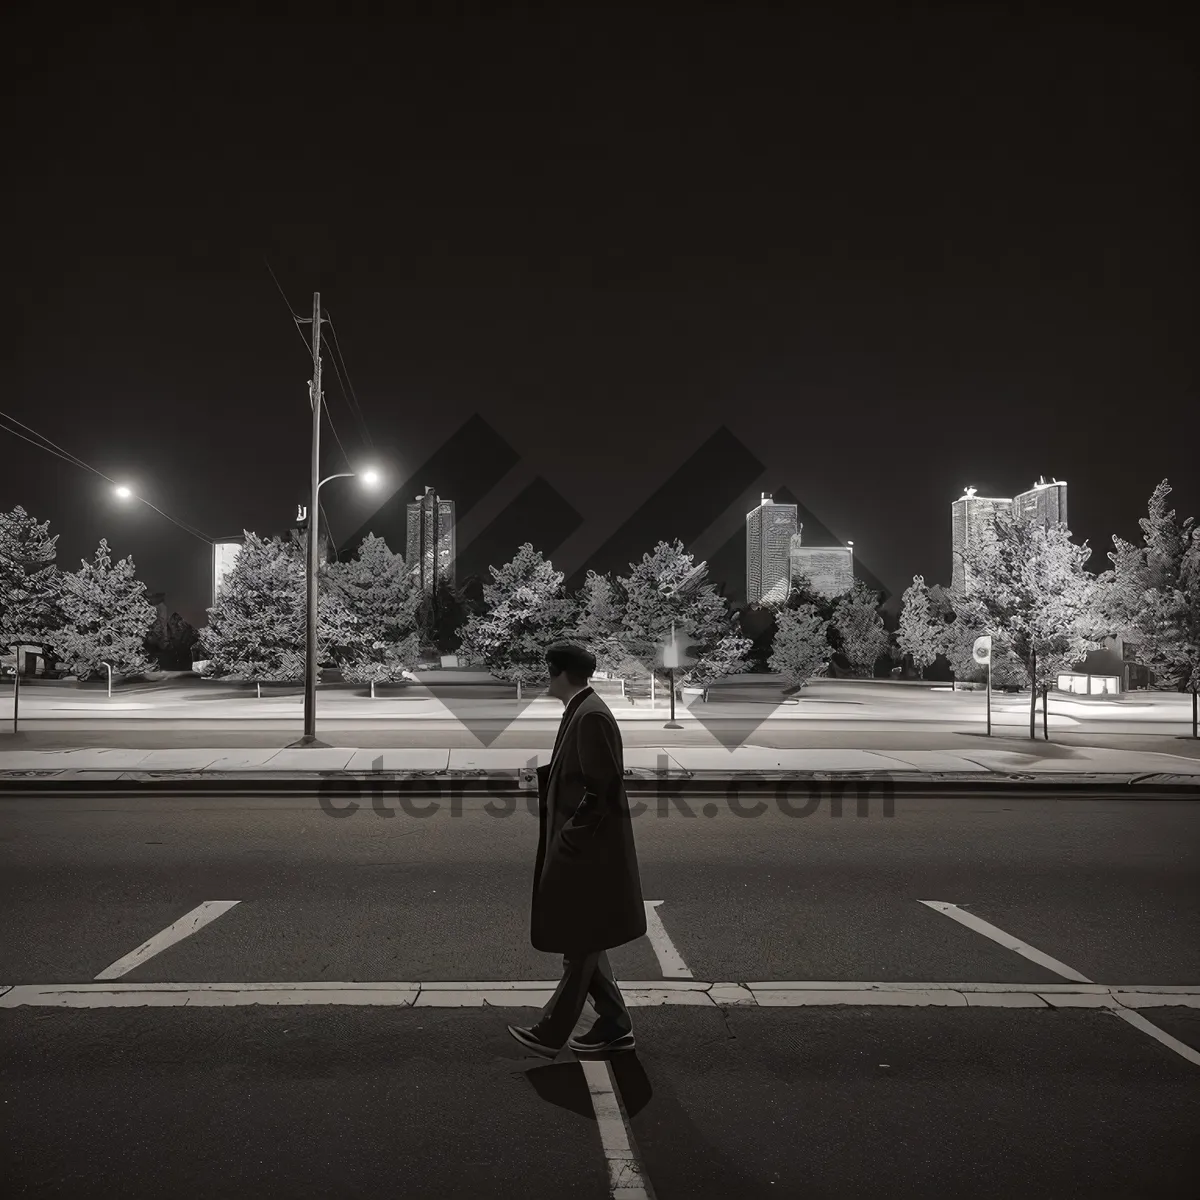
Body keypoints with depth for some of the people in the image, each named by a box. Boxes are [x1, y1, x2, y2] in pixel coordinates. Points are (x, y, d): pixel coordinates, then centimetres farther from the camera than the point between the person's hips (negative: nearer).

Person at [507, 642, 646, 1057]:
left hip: (586, 851, -10)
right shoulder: (579, 711, 10)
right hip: (576, 848, 10)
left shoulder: (591, 716, -20)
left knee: (580, 943, 5)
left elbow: (605, 787, -22)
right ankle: (614, 1024, 27)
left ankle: (552, 1033, 17)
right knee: (582, 942, 17)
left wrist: (569, 835, -19)